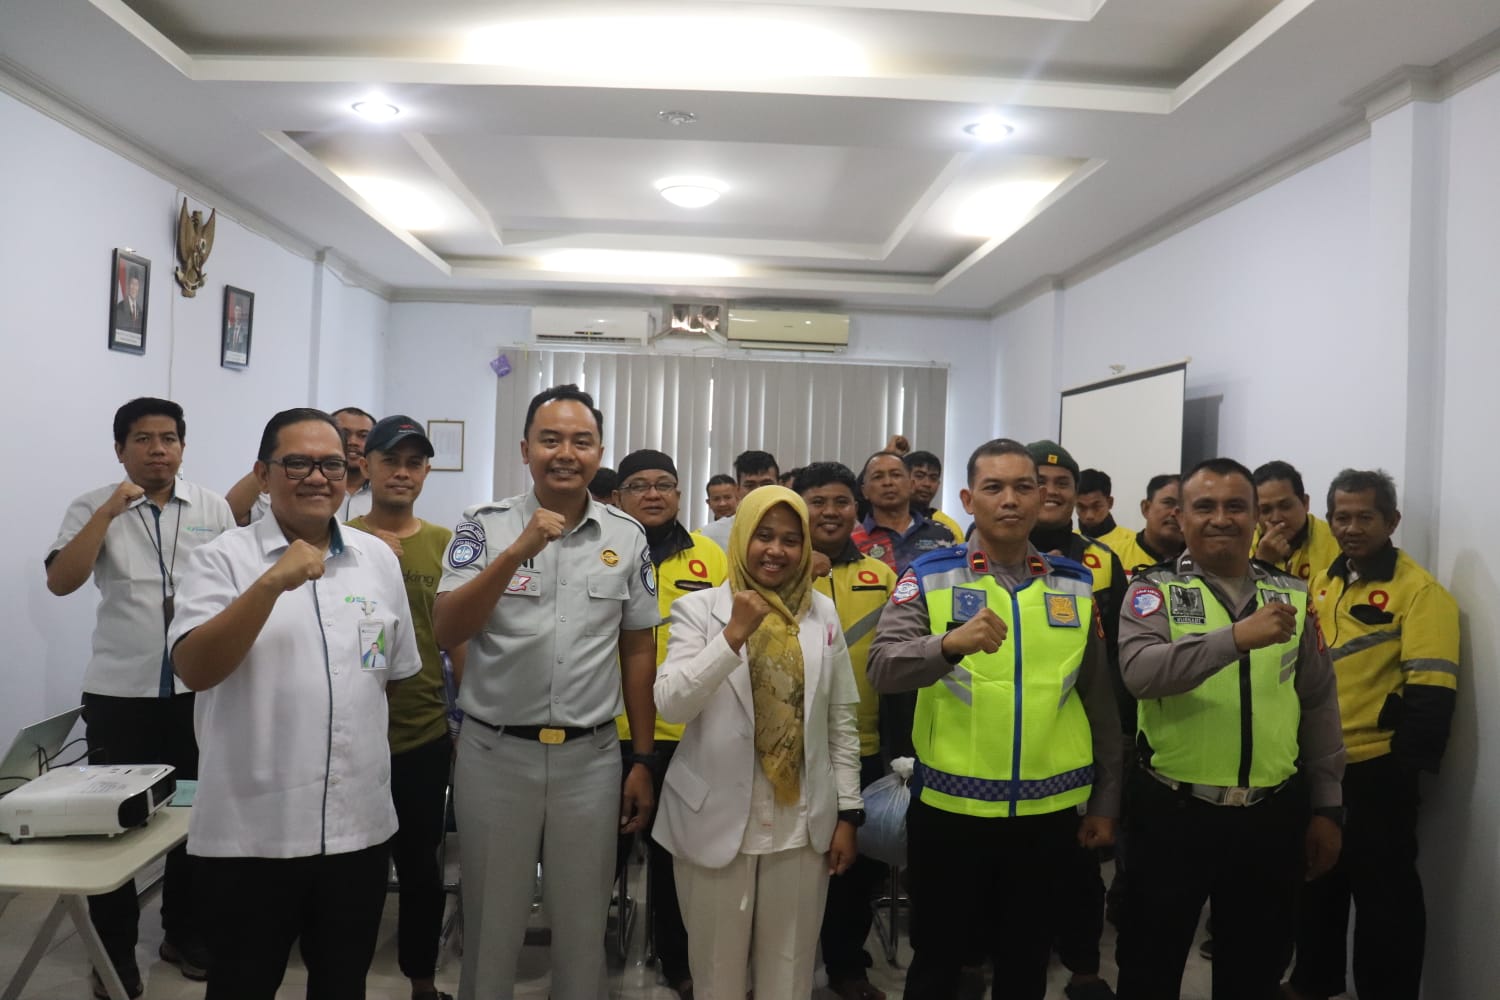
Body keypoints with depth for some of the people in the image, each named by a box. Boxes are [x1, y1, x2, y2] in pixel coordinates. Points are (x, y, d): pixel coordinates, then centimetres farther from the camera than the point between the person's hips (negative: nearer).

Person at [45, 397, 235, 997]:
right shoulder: (93, 509, -2)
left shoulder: (213, 509, 3)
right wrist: (110, 510, -19)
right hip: (119, 690, -2)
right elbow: (60, 582, -14)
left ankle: (185, 934, 30)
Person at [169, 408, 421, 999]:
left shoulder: (379, 559, 5)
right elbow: (193, 670, -20)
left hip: (360, 823, 3)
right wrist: (271, 583, -29)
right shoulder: (221, 560, -7)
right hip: (251, 829, -3)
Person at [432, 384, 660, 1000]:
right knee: (490, 925, 15)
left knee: (583, 926, 15)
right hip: (495, 754, -1)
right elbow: (445, 632, -14)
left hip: (591, 758, 1)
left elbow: (638, 650, 6)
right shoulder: (485, 526, -4)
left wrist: (643, 760, 5)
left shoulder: (626, 537, 1)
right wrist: (519, 550, -24)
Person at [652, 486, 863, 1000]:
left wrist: (848, 813, 5)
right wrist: (733, 635, -24)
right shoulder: (699, 608, -5)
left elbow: (842, 722, 7)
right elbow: (670, 705, -16)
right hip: (718, 821, -2)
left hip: (803, 825, 2)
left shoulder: (823, 613, 4)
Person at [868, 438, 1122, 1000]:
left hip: (1048, 810, 3)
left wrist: (1105, 801, 9)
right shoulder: (929, 578, -6)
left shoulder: (1077, 585, 3)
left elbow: (1099, 699, 9)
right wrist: (950, 644, -38)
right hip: (949, 806, -2)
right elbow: (883, 668, -20)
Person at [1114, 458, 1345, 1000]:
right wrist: (1236, 637, -35)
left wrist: (1326, 806, 8)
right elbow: (1140, 672, -25)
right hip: (1173, 813, -3)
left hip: (1273, 815, 4)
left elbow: (1320, 706, 10)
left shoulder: (1292, 595, 6)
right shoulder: (1154, 589, -5)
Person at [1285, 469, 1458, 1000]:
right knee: (1317, 879, 19)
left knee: (1384, 892, 5)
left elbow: (1430, 693, -18)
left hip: (1376, 769, -7)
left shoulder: (1418, 590, -12)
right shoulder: (1323, 583, 10)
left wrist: (1406, 768, -21)